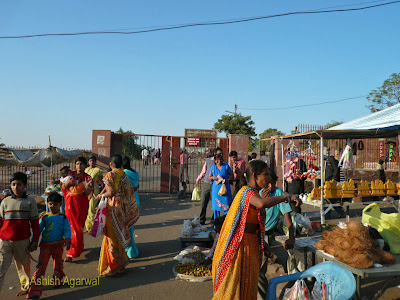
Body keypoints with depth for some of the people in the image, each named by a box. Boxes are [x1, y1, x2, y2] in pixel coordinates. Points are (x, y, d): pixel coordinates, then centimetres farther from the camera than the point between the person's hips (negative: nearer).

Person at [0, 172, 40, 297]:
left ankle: (26, 286, 36)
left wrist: (35, 241, 1)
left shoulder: (30, 201, 1)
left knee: (24, 266, 13)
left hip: (23, 241, -1)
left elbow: (34, 222, 2)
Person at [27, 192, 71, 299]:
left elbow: (67, 229, -3)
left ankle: (57, 281, 41)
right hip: (45, 245, 0)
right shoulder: (44, 218, 4)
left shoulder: (63, 217, 2)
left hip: (58, 244, 0)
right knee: (41, 266, -6)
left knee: (58, 264, 15)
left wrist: (67, 241, -15)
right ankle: (35, 290, -6)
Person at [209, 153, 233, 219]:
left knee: (226, 205, -5)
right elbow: (209, 178, 12)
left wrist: (228, 180, -13)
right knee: (216, 206, 5)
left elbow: (231, 175, 6)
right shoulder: (213, 168, 6)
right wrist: (213, 177, -10)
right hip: (216, 189, 2)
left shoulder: (226, 166, 2)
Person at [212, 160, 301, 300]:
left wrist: (262, 197, 17)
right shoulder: (247, 192, -18)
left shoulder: (252, 193, 13)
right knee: (236, 287, -1)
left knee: (248, 286, 16)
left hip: (250, 244, 10)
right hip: (242, 245, -10)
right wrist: (287, 197, -32)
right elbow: (262, 204, -40)